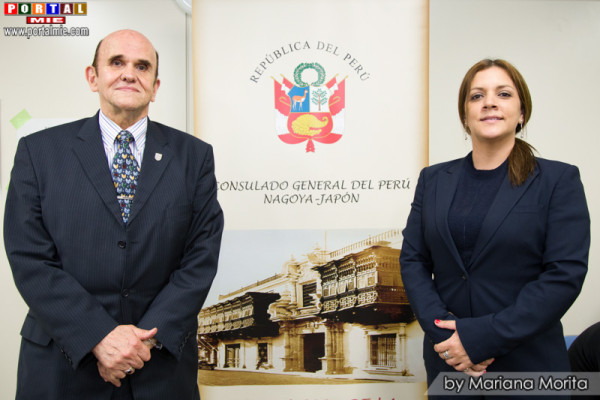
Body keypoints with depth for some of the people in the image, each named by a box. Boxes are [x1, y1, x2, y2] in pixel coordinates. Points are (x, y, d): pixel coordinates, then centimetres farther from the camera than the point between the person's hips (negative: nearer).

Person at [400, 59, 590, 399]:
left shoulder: (559, 180, -5)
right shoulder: (433, 179, 5)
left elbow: (565, 274, -12)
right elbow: (413, 259, 2)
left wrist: (481, 337, -18)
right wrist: (441, 328, -13)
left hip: (528, 364, -2)